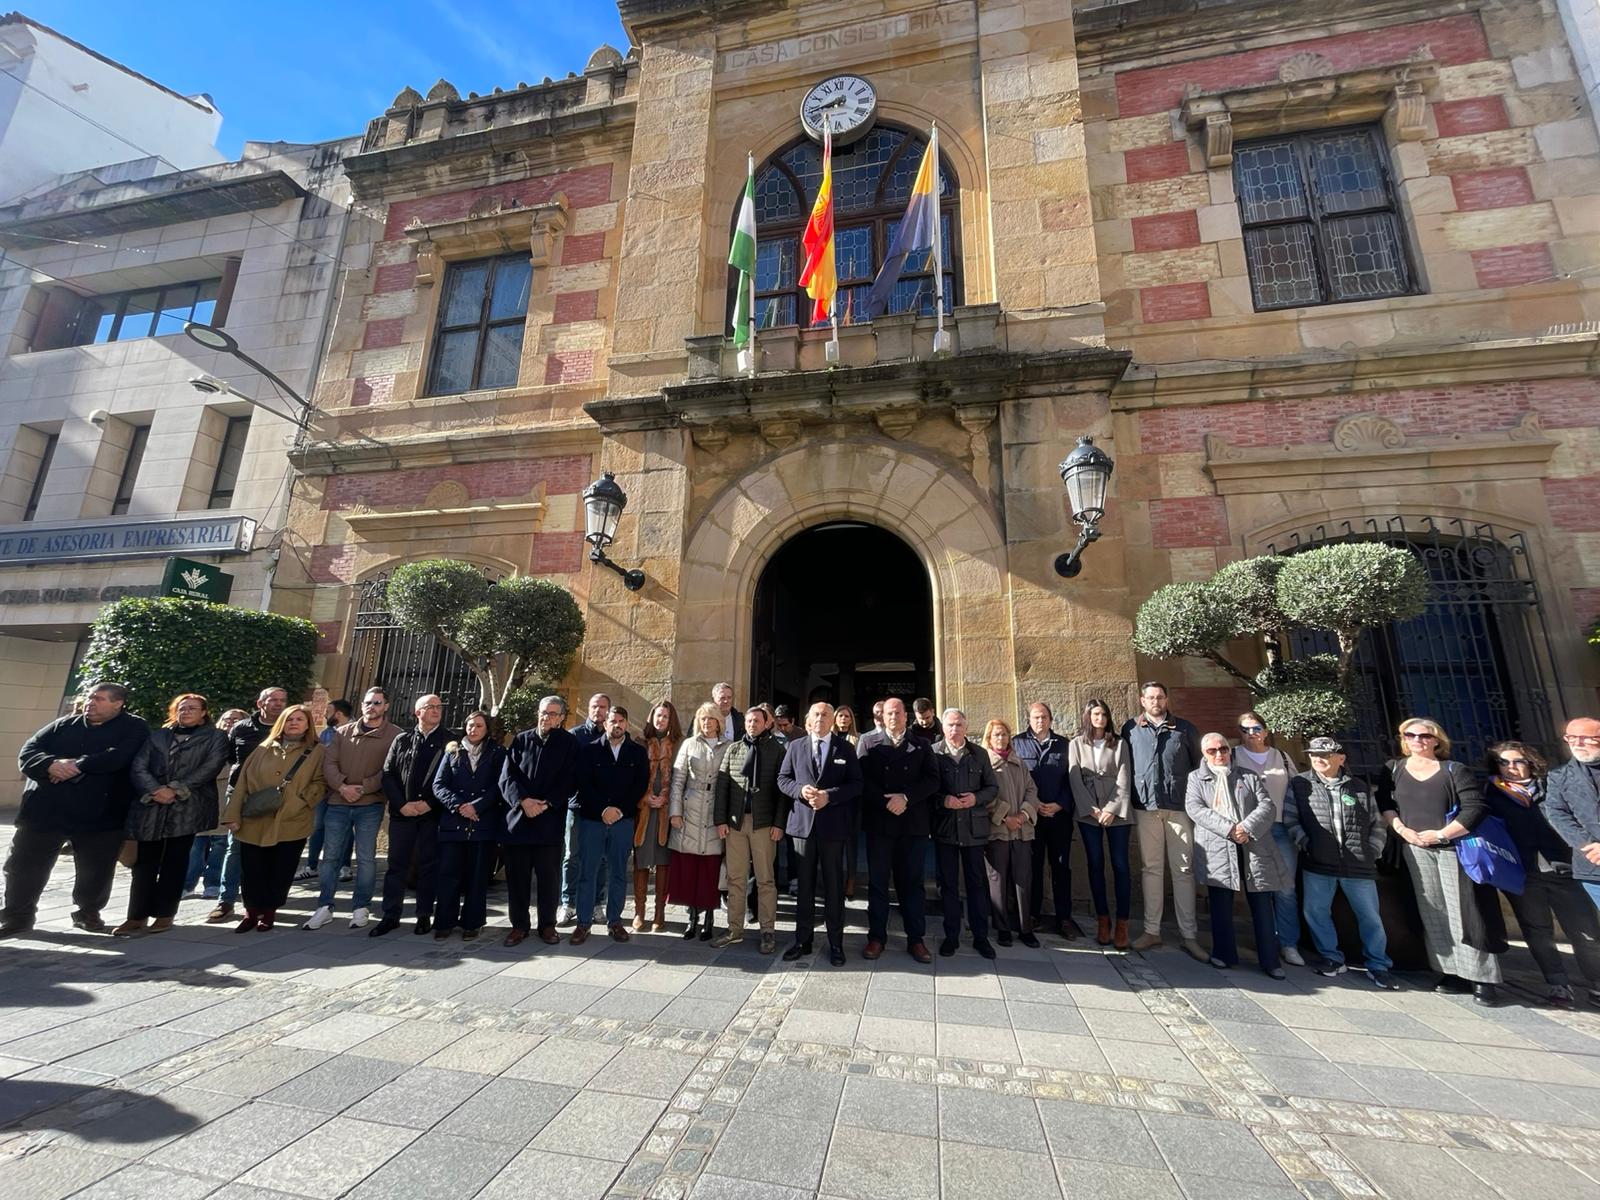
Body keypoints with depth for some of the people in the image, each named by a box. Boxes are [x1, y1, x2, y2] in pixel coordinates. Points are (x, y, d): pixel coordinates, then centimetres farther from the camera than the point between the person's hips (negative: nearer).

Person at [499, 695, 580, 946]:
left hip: (551, 820, -2)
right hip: (518, 817, 2)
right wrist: (523, 801, -12)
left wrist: (546, 804, -13)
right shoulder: (521, 740, 8)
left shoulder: (569, 743, 3)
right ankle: (519, 924, 22)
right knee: (517, 874, 7)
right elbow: (507, 776, 2)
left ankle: (547, 924, 18)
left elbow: (570, 781, -2)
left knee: (549, 874, 4)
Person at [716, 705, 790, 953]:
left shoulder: (777, 750, 0)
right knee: (735, 878, 9)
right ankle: (735, 930, 21)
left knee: (765, 879, 5)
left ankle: (768, 931, 15)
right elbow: (722, 785, 7)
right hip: (735, 821, 3)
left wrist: (779, 823, -9)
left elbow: (783, 790, -3)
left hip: (764, 823, -3)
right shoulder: (733, 749, 9)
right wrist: (721, 820, 0)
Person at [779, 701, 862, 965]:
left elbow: (856, 784, -4)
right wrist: (801, 790, -14)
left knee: (834, 884, 8)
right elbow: (783, 779, 5)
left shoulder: (845, 748, 1)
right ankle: (803, 939, 24)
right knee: (804, 883, 11)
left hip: (833, 824, -1)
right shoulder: (795, 746, 6)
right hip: (802, 822, 2)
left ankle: (835, 942, 21)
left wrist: (829, 795, -17)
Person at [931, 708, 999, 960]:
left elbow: (992, 786, 7)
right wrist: (943, 800, -18)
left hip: (974, 827, 1)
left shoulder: (980, 754, 5)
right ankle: (951, 936, 21)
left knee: (977, 881, 8)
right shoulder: (932, 753, -2)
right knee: (948, 882, 8)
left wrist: (976, 798, -11)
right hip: (944, 827, -1)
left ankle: (980, 936, 22)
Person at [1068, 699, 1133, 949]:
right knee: (1095, 865, 5)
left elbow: (1124, 780, -1)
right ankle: (1103, 920, 14)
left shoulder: (1119, 744, 6)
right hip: (1088, 813, 0)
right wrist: (1092, 809, -9)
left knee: (1121, 865, -1)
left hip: (1117, 812, 0)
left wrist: (1112, 809, -10)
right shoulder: (1076, 744, 5)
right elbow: (1075, 780, -1)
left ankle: (1122, 924, 7)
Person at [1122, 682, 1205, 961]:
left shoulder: (1184, 728, 8)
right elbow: (1124, 765, 9)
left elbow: (1199, 763, 11)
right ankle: (1152, 930, 15)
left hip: (1179, 807, 0)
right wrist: (1128, 802, 4)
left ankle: (1189, 935, 11)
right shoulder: (1131, 728, 6)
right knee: (1151, 868, 7)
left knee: (1183, 870, 4)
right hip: (1146, 807, 0)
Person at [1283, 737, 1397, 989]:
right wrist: (1305, 844, -7)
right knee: (1315, 912, 5)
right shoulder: (1299, 785, 0)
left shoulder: (1360, 787, 7)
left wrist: (1373, 851, 4)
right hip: (1317, 864, -1)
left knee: (1370, 916, 9)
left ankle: (1378, 966, 27)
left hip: (1359, 865, 1)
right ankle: (1332, 958, 22)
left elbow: (1377, 823, 13)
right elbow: (1290, 820, 0)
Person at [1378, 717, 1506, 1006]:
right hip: (1415, 850, 2)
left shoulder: (1454, 770, -1)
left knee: (1464, 912, -2)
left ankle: (1482, 979, 8)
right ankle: (1453, 973, 15)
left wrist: (1441, 833, -14)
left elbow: (1476, 807, -8)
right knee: (1433, 914, 6)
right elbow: (1384, 803, 7)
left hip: (1454, 847, -2)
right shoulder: (1394, 768, 7)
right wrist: (1400, 828, -8)